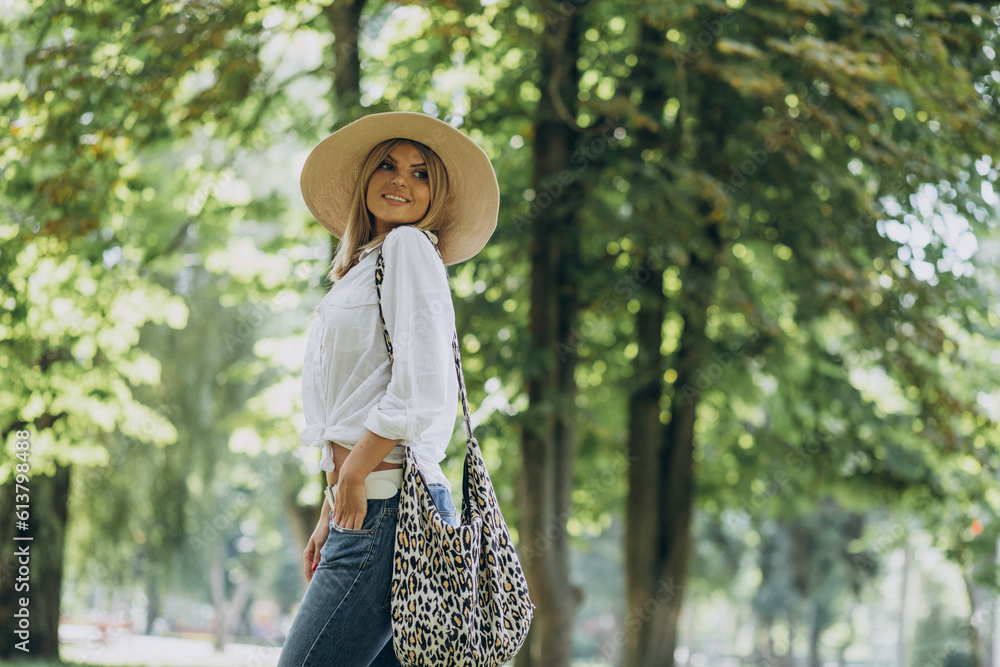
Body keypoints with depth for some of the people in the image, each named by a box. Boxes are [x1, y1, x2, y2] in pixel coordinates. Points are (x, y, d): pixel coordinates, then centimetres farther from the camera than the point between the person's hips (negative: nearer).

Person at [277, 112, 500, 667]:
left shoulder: (408, 247, -4)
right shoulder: (365, 264, 24)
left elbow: (417, 392, -16)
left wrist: (352, 478, -11)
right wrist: (328, 517, 20)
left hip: (385, 506, -9)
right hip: (363, 509, 9)